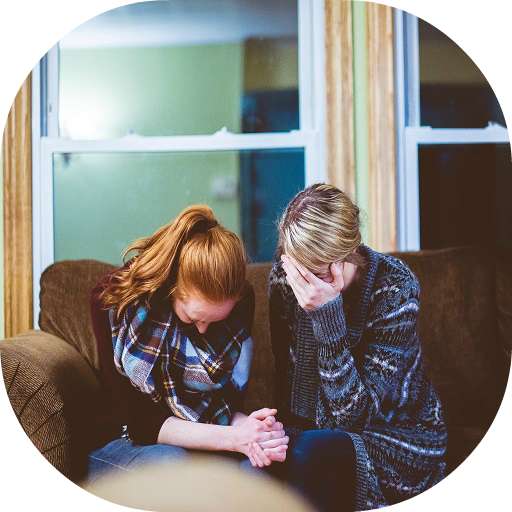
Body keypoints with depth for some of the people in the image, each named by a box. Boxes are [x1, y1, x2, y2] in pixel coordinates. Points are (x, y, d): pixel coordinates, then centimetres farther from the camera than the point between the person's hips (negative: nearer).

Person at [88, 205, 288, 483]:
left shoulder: (240, 300, -9)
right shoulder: (112, 299, -19)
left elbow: (229, 403, -4)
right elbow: (139, 421, -19)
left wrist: (246, 428, -29)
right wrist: (234, 438, -31)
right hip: (123, 440, -2)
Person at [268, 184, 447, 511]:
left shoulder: (395, 287, -21)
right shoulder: (284, 276, -9)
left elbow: (354, 416, -26)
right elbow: (285, 378, 4)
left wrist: (327, 315, -34)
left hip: (401, 441, -4)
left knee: (311, 449, -33)